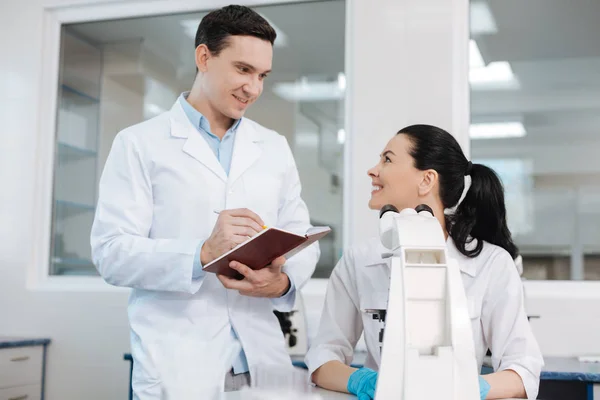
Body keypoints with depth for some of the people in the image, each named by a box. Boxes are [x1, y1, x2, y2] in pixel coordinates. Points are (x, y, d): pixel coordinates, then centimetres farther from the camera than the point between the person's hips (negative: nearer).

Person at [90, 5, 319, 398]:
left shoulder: (275, 147, 14)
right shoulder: (140, 144, 1)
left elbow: (302, 239, 11)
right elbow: (111, 251, -7)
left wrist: (284, 280, -11)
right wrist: (202, 254, -22)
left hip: (260, 359, 4)